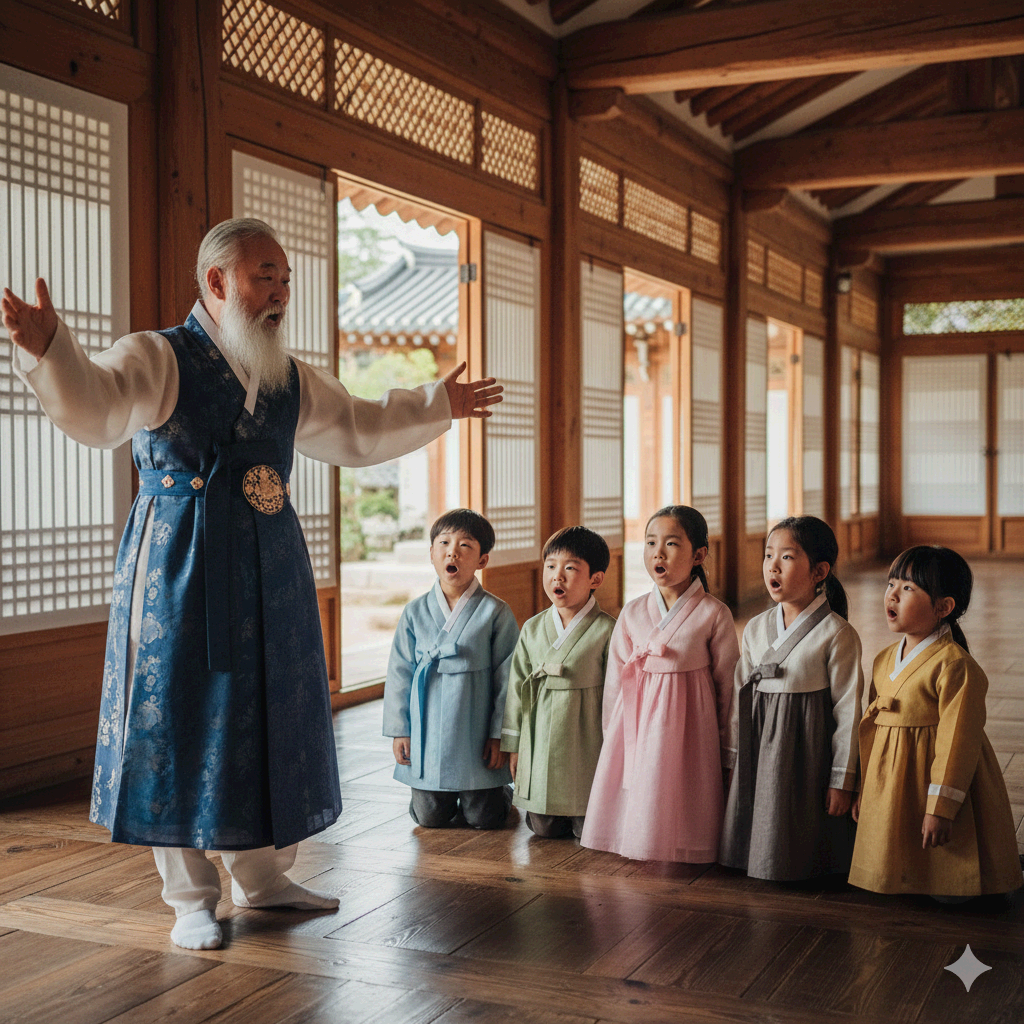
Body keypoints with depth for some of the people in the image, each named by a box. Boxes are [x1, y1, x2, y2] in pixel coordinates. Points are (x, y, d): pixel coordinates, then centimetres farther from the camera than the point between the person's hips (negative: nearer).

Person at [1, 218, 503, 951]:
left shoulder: (292, 382, 13)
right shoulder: (158, 360, -7)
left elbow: (358, 431, 27)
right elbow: (93, 408, -26)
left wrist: (437, 407, 27)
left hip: (271, 573, 6)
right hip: (181, 572, -6)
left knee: (272, 716, 12)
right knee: (183, 718, 0)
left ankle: (263, 874, 28)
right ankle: (192, 898, 14)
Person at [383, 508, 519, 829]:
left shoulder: (495, 613, -7)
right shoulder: (415, 612, 1)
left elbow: (507, 677, -4)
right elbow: (399, 673, 5)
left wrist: (500, 734, -5)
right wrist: (399, 730, 2)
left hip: (476, 735, -2)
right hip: (427, 732, 2)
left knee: (485, 818, 5)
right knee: (429, 818, 7)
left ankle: (499, 790, 36)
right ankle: (441, 795, 39)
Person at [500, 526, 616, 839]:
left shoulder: (607, 630, -8)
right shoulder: (532, 628, 5)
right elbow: (517, 686, 11)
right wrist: (513, 744, 11)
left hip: (586, 744, -4)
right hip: (540, 745, 4)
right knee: (543, 828, 8)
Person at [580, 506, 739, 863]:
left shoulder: (713, 614, -6)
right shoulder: (632, 613, 4)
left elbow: (726, 681, 2)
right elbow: (615, 677, 11)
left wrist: (722, 738, 7)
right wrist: (613, 732, 12)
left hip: (685, 725, -3)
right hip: (635, 724, 3)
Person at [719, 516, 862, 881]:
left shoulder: (837, 635, -10)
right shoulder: (755, 628, 6)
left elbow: (847, 711, -8)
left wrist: (842, 781, -8)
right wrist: (733, 760, 11)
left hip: (806, 752, -5)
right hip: (758, 751, 5)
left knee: (795, 860, 2)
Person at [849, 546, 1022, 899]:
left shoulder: (955, 666, -19)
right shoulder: (884, 661, 6)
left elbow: (957, 740, -20)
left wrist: (941, 808, -21)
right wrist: (863, 791, 16)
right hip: (888, 789, 7)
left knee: (948, 893, -1)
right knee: (889, 872, 14)